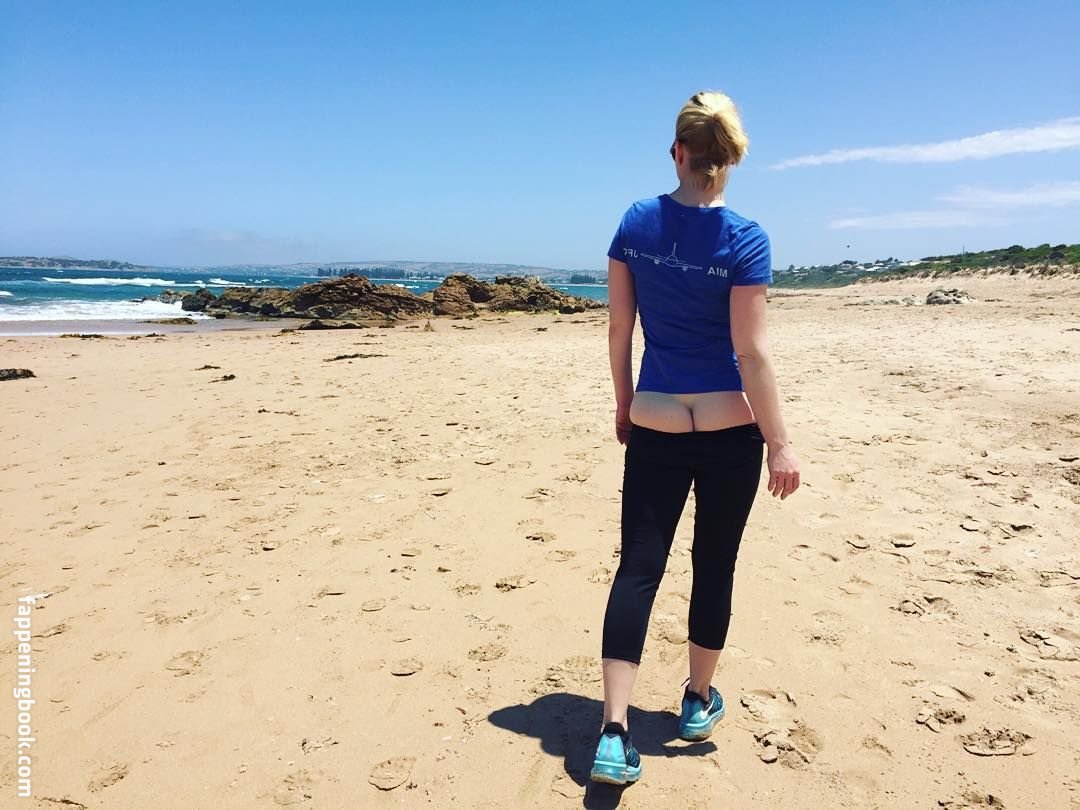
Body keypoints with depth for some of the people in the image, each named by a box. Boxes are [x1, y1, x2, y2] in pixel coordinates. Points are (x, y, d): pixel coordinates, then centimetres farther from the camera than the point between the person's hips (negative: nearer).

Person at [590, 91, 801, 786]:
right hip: (729, 428, -2)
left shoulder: (635, 223, -1)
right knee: (715, 565, 14)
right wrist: (780, 443, -6)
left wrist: (624, 402, 16)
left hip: (654, 424, 2)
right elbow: (751, 353, -13)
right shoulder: (744, 239, -11)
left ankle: (615, 731, -1)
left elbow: (619, 327, 3)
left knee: (639, 566, 5)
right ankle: (700, 701, 32)